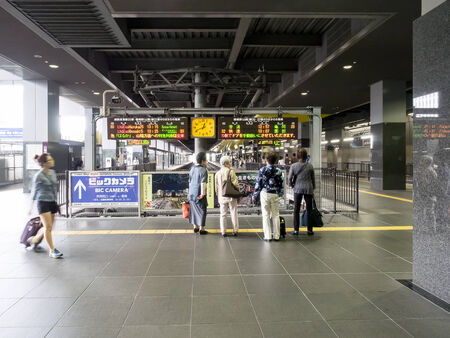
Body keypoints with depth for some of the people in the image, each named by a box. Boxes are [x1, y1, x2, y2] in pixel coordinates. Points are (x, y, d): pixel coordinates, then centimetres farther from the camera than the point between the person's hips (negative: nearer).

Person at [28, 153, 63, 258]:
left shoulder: (52, 173, 9)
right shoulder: (39, 176, -11)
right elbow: (35, 191, -6)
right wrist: (31, 206, -3)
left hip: (52, 202, 7)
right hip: (43, 202, -7)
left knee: (48, 227, 15)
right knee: (48, 227, -7)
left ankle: (35, 239, 40)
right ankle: (52, 250, 0)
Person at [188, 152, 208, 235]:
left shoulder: (192, 168, 7)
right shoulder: (203, 170, -15)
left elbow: (190, 181, 13)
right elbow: (203, 183, -19)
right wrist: (203, 194, -16)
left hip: (192, 193, 7)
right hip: (199, 193, -7)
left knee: (194, 209, 15)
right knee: (202, 210, 2)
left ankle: (195, 226, 24)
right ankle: (201, 229, 6)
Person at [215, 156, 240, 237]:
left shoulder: (217, 173, 8)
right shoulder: (231, 171, -8)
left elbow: (216, 186, 13)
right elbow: (235, 184, -11)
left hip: (222, 196, 4)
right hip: (231, 196, -4)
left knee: (223, 214, 9)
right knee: (233, 213, 5)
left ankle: (223, 231, 8)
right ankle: (235, 231, 10)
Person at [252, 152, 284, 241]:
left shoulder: (262, 170, -6)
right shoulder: (278, 171, 1)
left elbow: (258, 183, -4)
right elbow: (281, 184, 6)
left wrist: (255, 195, 6)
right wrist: (280, 194, 20)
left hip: (265, 194, -2)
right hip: (275, 195, 2)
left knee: (266, 215, 4)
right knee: (276, 215, 9)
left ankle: (267, 236, 5)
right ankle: (276, 236, 13)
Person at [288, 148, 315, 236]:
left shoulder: (294, 166, -4)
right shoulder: (310, 166, 0)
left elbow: (289, 178, -4)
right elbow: (313, 179, 6)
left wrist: (291, 185, 15)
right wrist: (313, 189, 16)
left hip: (298, 189, -1)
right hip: (308, 189, 1)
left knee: (296, 210, 7)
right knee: (309, 210, 8)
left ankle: (296, 230, 8)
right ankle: (310, 230, 13)